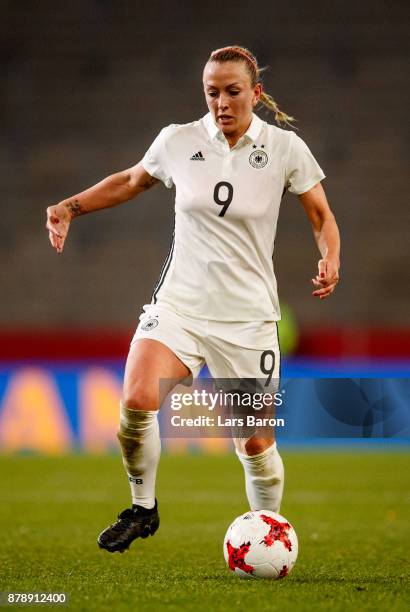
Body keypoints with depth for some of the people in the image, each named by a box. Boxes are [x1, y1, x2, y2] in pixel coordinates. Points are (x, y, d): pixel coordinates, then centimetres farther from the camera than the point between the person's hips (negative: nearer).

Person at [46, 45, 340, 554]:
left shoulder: (284, 148, -5)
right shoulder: (177, 141, 0)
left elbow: (322, 216, 6)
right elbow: (131, 181, 19)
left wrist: (330, 261, -13)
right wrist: (71, 206, 9)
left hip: (248, 317, -1)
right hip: (179, 304, 1)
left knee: (256, 443, 1)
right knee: (136, 401, -23)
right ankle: (143, 508, 1)